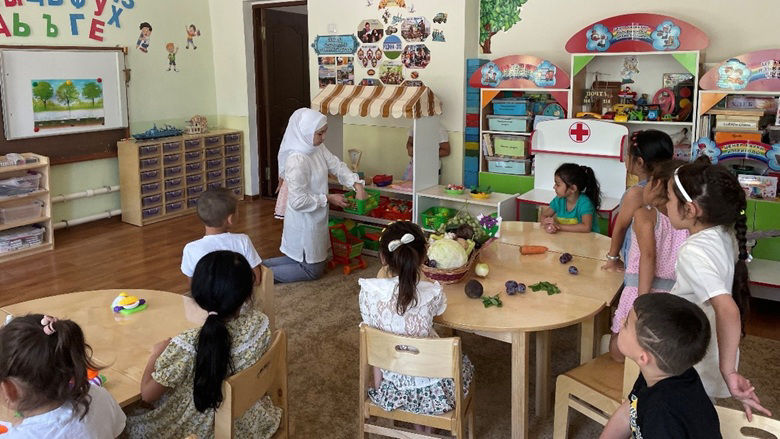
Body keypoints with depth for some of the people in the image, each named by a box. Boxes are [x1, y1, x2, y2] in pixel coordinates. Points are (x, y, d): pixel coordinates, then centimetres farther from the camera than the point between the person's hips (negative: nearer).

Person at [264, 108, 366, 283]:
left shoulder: (318, 148, -4)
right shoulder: (297, 160, -30)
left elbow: (337, 165, 5)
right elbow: (299, 201, -28)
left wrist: (357, 184, -10)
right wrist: (328, 199, -18)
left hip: (314, 219, 9)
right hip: (304, 222, -9)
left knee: (302, 259, 23)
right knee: (313, 270, 6)